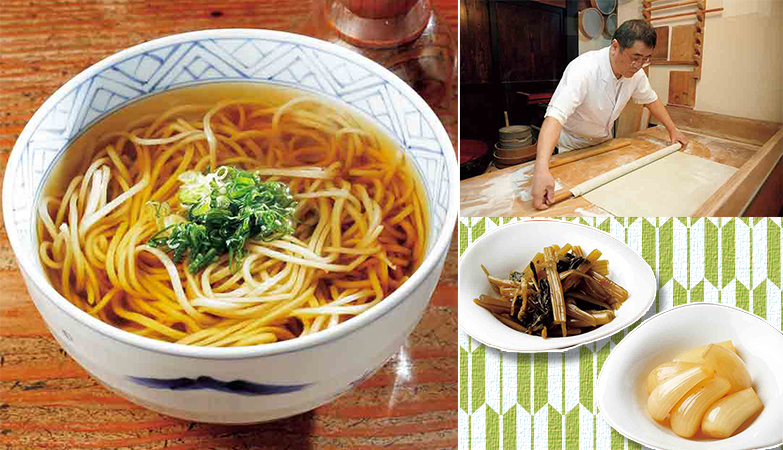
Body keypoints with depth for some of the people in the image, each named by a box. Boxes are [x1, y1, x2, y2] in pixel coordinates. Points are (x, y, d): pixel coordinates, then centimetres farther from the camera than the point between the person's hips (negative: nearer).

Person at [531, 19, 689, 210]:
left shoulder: (635, 71, -15)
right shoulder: (584, 69, -37)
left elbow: (651, 100, 8)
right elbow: (555, 116, -49)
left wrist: (673, 129, 2)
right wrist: (541, 170, -62)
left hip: (603, 142, 7)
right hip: (573, 146, -6)